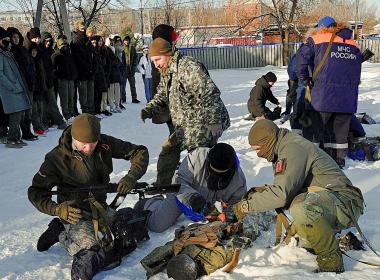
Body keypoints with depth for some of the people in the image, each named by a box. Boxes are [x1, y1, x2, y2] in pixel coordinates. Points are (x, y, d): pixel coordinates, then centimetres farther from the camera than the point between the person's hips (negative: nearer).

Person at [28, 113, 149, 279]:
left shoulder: (105, 144, -11)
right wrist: (59, 209, -32)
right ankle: (62, 233, 4)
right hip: (75, 213, -6)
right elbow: (36, 192, -13)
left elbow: (140, 152, -5)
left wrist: (131, 177, -24)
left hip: (100, 208, 6)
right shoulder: (57, 158, -19)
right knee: (91, 257, -26)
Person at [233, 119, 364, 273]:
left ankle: (332, 264, -19)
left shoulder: (293, 149, -19)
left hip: (345, 202, -10)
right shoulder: (285, 148, 13)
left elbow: (281, 193, -26)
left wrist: (247, 205, -17)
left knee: (302, 210, -38)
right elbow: (287, 187, 19)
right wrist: (261, 190, 4)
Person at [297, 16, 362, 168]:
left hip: (323, 96, -4)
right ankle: (339, 162, 23)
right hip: (348, 99, 4)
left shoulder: (317, 40, 0)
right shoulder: (354, 45, 13)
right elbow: (357, 75, 16)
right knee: (340, 132, 15)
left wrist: (305, 80, 5)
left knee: (316, 129, 8)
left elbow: (302, 61, -8)